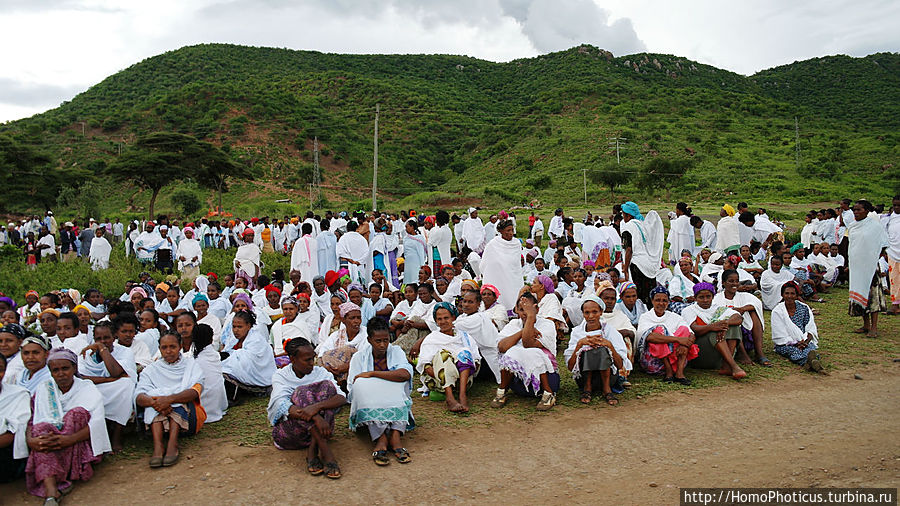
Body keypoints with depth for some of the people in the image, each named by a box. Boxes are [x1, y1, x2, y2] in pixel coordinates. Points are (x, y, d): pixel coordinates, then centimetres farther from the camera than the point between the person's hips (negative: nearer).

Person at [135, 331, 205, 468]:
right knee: (154, 399, -25)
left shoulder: (191, 365, 9)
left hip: (188, 417, -1)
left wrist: (170, 399, -31)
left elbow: (195, 391, -12)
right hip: (157, 419, 1)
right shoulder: (151, 369, 13)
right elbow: (138, 397, -6)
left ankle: (172, 443, -42)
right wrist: (154, 402, -30)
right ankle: (158, 445, -41)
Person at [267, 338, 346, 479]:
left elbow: (342, 398, -12)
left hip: (317, 429, 2)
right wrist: (316, 418, -37)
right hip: (288, 429, -2)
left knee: (327, 386, -18)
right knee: (302, 392, -26)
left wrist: (317, 406, -33)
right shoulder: (280, 376, 0)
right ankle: (326, 453, -37)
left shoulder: (320, 372, 5)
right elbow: (282, 406, -21)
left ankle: (312, 451, -29)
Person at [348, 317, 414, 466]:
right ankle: (382, 438, -39)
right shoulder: (359, 357, 3)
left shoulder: (396, 351, 2)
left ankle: (395, 435, -37)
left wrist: (372, 374, -20)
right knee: (362, 385, -28)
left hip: (395, 405, 1)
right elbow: (352, 388, -7)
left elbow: (405, 375, -19)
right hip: (368, 407, 0)